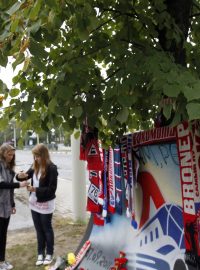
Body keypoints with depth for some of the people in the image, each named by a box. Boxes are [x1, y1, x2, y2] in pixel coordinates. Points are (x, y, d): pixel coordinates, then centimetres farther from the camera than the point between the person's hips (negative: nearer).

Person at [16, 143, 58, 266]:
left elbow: (52, 189, -21)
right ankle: (41, 253, 29)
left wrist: (35, 189, -27)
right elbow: (27, 175, 11)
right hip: (34, 203, 6)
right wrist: (21, 175, -12)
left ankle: (49, 253, 27)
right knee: (39, 229, 15)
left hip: (46, 204, -6)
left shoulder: (51, 168, -19)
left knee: (47, 229, 10)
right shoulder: (35, 166, -1)